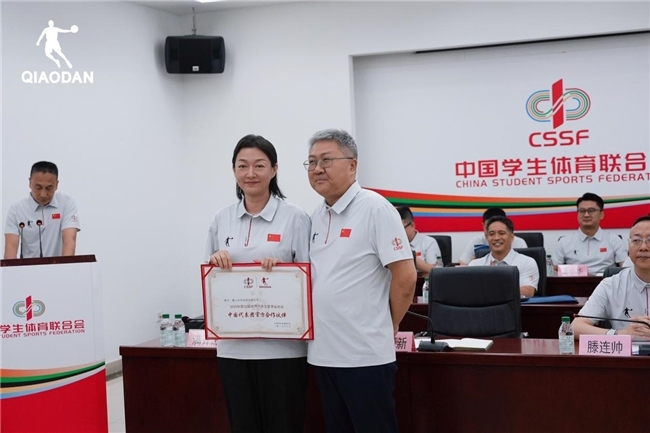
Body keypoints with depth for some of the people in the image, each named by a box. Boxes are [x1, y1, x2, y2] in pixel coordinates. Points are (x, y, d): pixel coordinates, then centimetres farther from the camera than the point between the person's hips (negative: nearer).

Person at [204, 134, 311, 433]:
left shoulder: (295, 218, -3)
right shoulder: (221, 220, 9)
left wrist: (281, 269, -19)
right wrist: (214, 261, -5)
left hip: (281, 347, -4)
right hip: (233, 346, 4)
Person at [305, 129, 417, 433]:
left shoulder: (374, 208, -11)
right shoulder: (317, 216, 11)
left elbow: (405, 277, -13)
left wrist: (386, 328, -3)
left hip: (365, 355, -7)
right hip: (323, 353, 7)